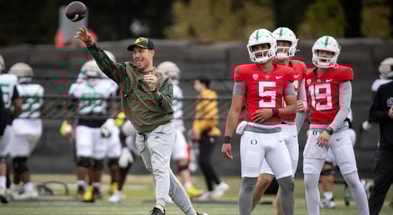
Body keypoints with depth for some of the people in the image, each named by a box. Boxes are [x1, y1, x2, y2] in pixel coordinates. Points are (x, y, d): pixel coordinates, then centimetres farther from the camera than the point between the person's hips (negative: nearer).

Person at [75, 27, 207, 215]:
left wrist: (154, 90, -31)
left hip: (162, 130, -5)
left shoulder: (163, 80, 0)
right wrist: (90, 43, -24)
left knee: (160, 168, -25)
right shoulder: (126, 72, 7)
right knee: (166, 177, 9)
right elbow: (105, 63, -9)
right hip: (142, 135, 5)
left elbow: (166, 107, -13)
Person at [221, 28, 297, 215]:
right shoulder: (246, 73, -2)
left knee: (288, 184, 4)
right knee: (248, 183, -4)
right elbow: (235, 110, -1)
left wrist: (273, 111, -12)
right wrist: (226, 140, -4)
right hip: (253, 134, -3)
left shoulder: (284, 74, 6)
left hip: (275, 135, 3)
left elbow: (293, 108, 7)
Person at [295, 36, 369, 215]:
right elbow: (302, 111, 15)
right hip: (316, 132, 4)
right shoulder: (308, 78, 8)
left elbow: (345, 109, -10)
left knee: (352, 180, -3)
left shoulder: (341, 76, -5)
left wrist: (329, 131, -18)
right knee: (310, 181, -3)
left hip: (338, 131, -4)